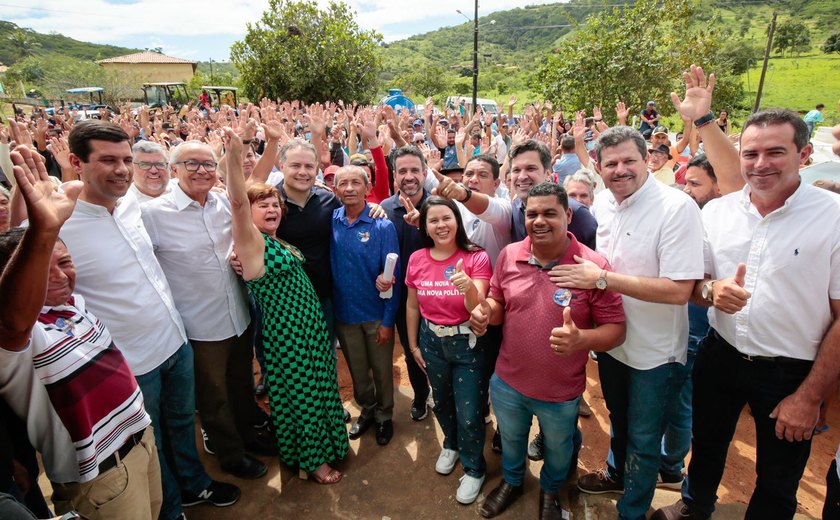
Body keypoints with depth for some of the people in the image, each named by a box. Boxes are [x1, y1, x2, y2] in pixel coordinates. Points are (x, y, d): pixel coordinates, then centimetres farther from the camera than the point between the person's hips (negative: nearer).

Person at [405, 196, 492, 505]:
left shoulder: (476, 258, -18)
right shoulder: (416, 260, -8)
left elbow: (477, 308, -26)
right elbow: (412, 306, 4)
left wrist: (468, 287, -47)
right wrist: (413, 344, 10)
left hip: (467, 342, -3)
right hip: (431, 341, 4)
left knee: (469, 413, 7)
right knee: (441, 402, 25)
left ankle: (474, 468, 35)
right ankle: (451, 445, 55)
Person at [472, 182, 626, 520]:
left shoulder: (593, 266, -21)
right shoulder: (509, 255, -9)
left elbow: (616, 328, -16)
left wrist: (581, 339, -37)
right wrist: (485, 312, -19)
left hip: (561, 393, -2)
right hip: (507, 382, 3)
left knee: (557, 449, 27)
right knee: (510, 440, 29)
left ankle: (550, 492, 59)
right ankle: (512, 481, 60)